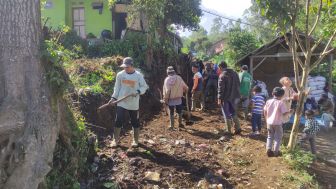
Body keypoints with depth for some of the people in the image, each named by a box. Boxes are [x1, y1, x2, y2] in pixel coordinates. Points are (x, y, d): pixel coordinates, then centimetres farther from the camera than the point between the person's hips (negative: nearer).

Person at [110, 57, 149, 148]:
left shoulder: (138, 75, -5)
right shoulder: (120, 74, 0)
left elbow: (144, 86, 1)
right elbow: (117, 87, 7)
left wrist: (138, 92, -17)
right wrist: (114, 97, -1)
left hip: (133, 104, 0)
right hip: (121, 103, 1)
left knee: (135, 122, 10)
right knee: (118, 121, -2)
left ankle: (135, 140, 25)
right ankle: (115, 140, 12)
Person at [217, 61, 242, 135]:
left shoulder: (222, 75, -15)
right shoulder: (235, 73, 7)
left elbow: (221, 88, -18)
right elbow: (238, 85, 13)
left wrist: (219, 98, -13)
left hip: (226, 98, -7)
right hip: (234, 97, 7)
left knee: (227, 115, 4)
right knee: (234, 113, 18)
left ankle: (228, 131, 10)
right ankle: (238, 128, 17)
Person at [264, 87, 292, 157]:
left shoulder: (268, 101, 0)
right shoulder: (281, 102, -14)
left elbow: (265, 112, 5)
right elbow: (284, 113, -16)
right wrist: (289, 112, 4)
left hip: (269, 122, 4)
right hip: (278, 123, -4)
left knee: (270, 137, 16)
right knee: (278, 137, 10)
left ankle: (268, 150, 13)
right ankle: (276, 151, 13)